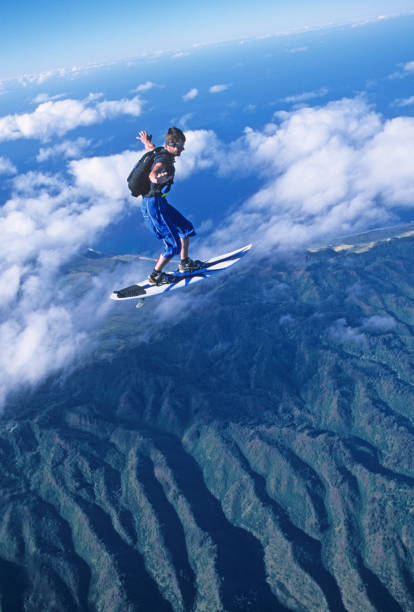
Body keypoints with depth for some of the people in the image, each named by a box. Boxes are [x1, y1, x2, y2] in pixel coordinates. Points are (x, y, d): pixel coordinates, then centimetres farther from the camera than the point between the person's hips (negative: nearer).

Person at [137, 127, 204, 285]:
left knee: (186, 227, 19)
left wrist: (146, 141, 52)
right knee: (173, 244, -6)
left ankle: (185, 263, 32)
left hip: (159, 202, 10)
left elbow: (150, 147, 31)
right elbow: (152, 173, -43)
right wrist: (156, 178, -65)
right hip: (153, 205, -10)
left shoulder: (161, 152, 7)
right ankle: (155, 275, 9)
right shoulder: (164, 160, -22)